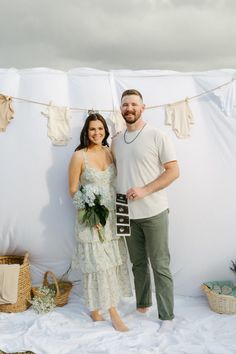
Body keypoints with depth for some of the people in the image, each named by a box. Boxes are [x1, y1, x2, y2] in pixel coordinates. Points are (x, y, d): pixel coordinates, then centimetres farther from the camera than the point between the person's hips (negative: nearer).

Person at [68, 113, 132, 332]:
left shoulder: (110, 152, 5)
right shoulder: (79, 156, -9)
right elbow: (73, 190, -8)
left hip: (113, 215, 5)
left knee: (112, 261, 11)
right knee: (96, 263, 1)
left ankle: (111, 309, 25)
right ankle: (96, 308, 16)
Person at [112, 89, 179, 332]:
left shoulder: (156, 136, -7)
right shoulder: (116, 141, 9)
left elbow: (174, 171, -9)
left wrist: (145, 190, -19)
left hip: (153, 212, -5)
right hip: (128, 213, 5)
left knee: (160, 266, 2)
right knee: (138, 263, 17)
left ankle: (166, 316, 14)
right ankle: (142, 305, 34)